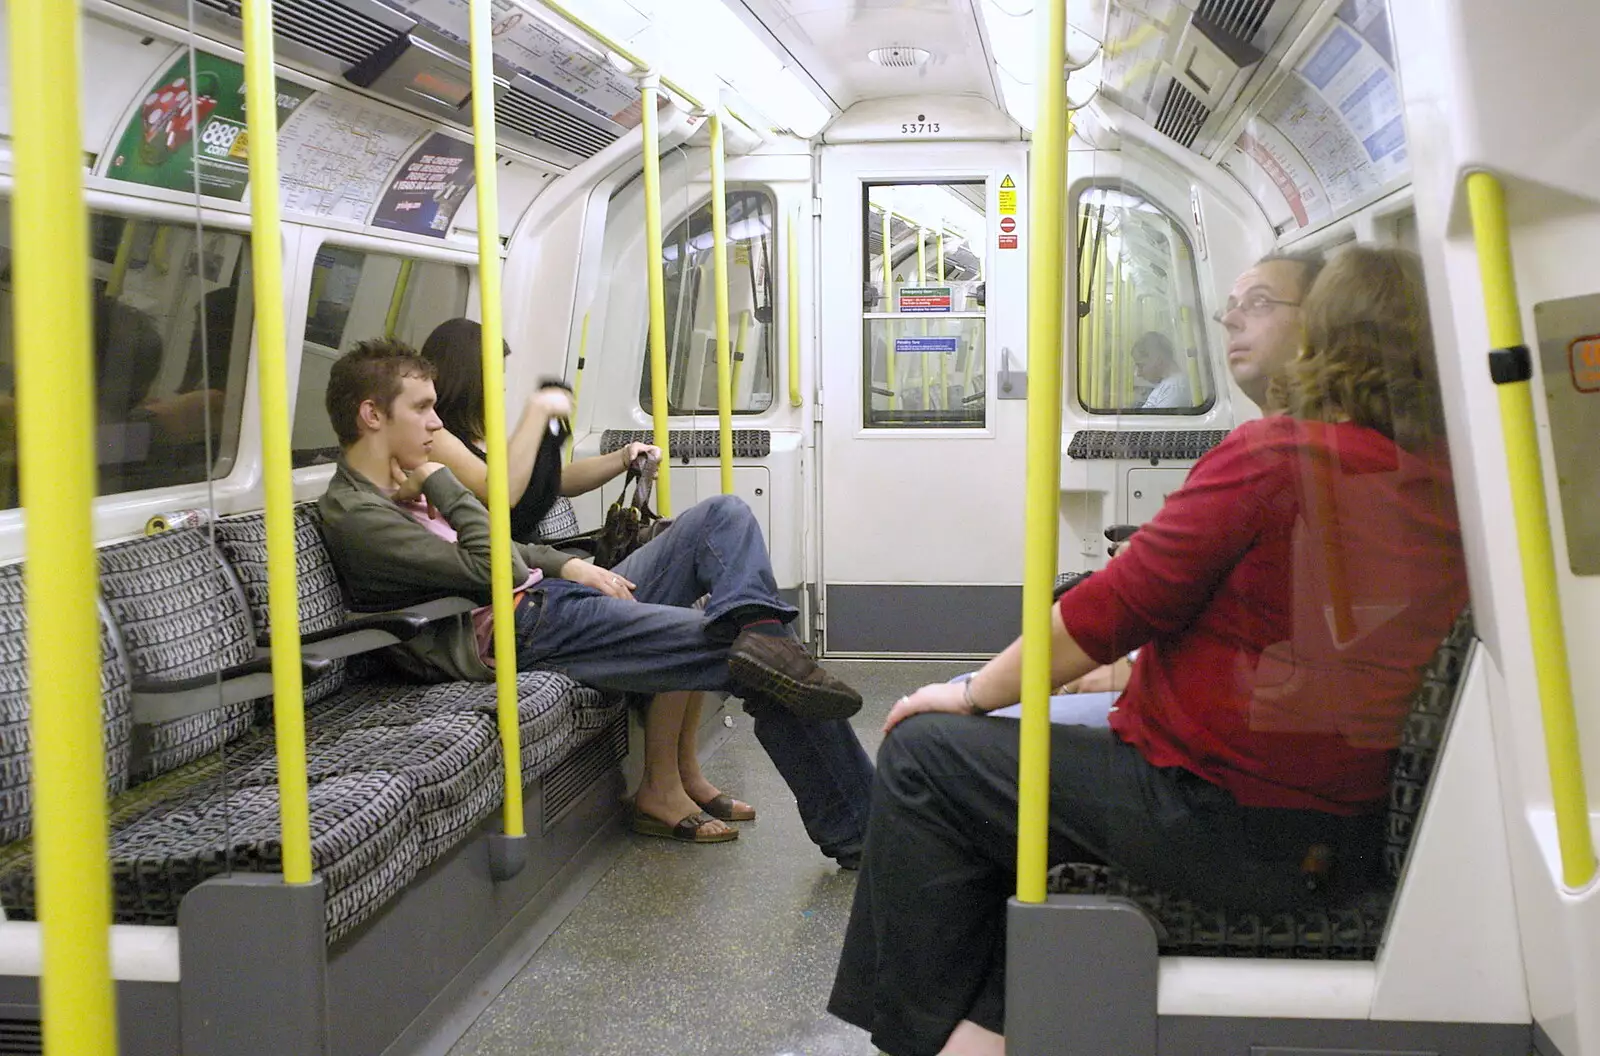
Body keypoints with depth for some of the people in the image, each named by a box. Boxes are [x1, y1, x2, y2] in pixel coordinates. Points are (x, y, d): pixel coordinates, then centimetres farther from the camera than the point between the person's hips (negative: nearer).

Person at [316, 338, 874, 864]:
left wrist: (568, 565, 7)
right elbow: (490, 569, -18)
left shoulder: (407, 484, 21)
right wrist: (441, 483, -8)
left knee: (724, 515, -3)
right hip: (520, 631, -11)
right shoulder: (353, 514, -11)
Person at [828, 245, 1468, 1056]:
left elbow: (1110, 609, -14)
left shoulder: (1273, 455, -17)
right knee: (1016, 756, 25)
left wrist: (972, 694, -1)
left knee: (921, 754, 5)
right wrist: (1140, 677, 20)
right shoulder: (1448, 494, 4)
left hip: (1216, 823, -8)